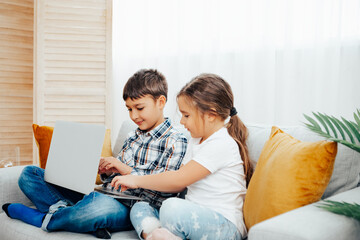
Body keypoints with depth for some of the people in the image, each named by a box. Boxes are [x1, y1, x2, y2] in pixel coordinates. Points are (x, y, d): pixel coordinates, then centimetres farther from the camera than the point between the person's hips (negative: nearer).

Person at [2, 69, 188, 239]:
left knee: (99, 204, -45)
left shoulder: (175, 141, -5)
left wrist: (127, 170, -16)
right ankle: (64, 208, -23)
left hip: (131, 210, -7)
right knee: (29, 174, 4)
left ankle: (43, 219, -15)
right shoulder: (132, 137, 19)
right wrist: (107, 171, -1)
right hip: (106, 196, 8)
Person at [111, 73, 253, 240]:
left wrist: (137, 180, -7)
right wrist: (138, 182, 6)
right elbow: (179, 186, 16)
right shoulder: (196, 141, 17)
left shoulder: (221, 144, -15)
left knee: (173, 206, -35)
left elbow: (178, 180, -18)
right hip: (193, 215, 10)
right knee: (139, 208, 1)